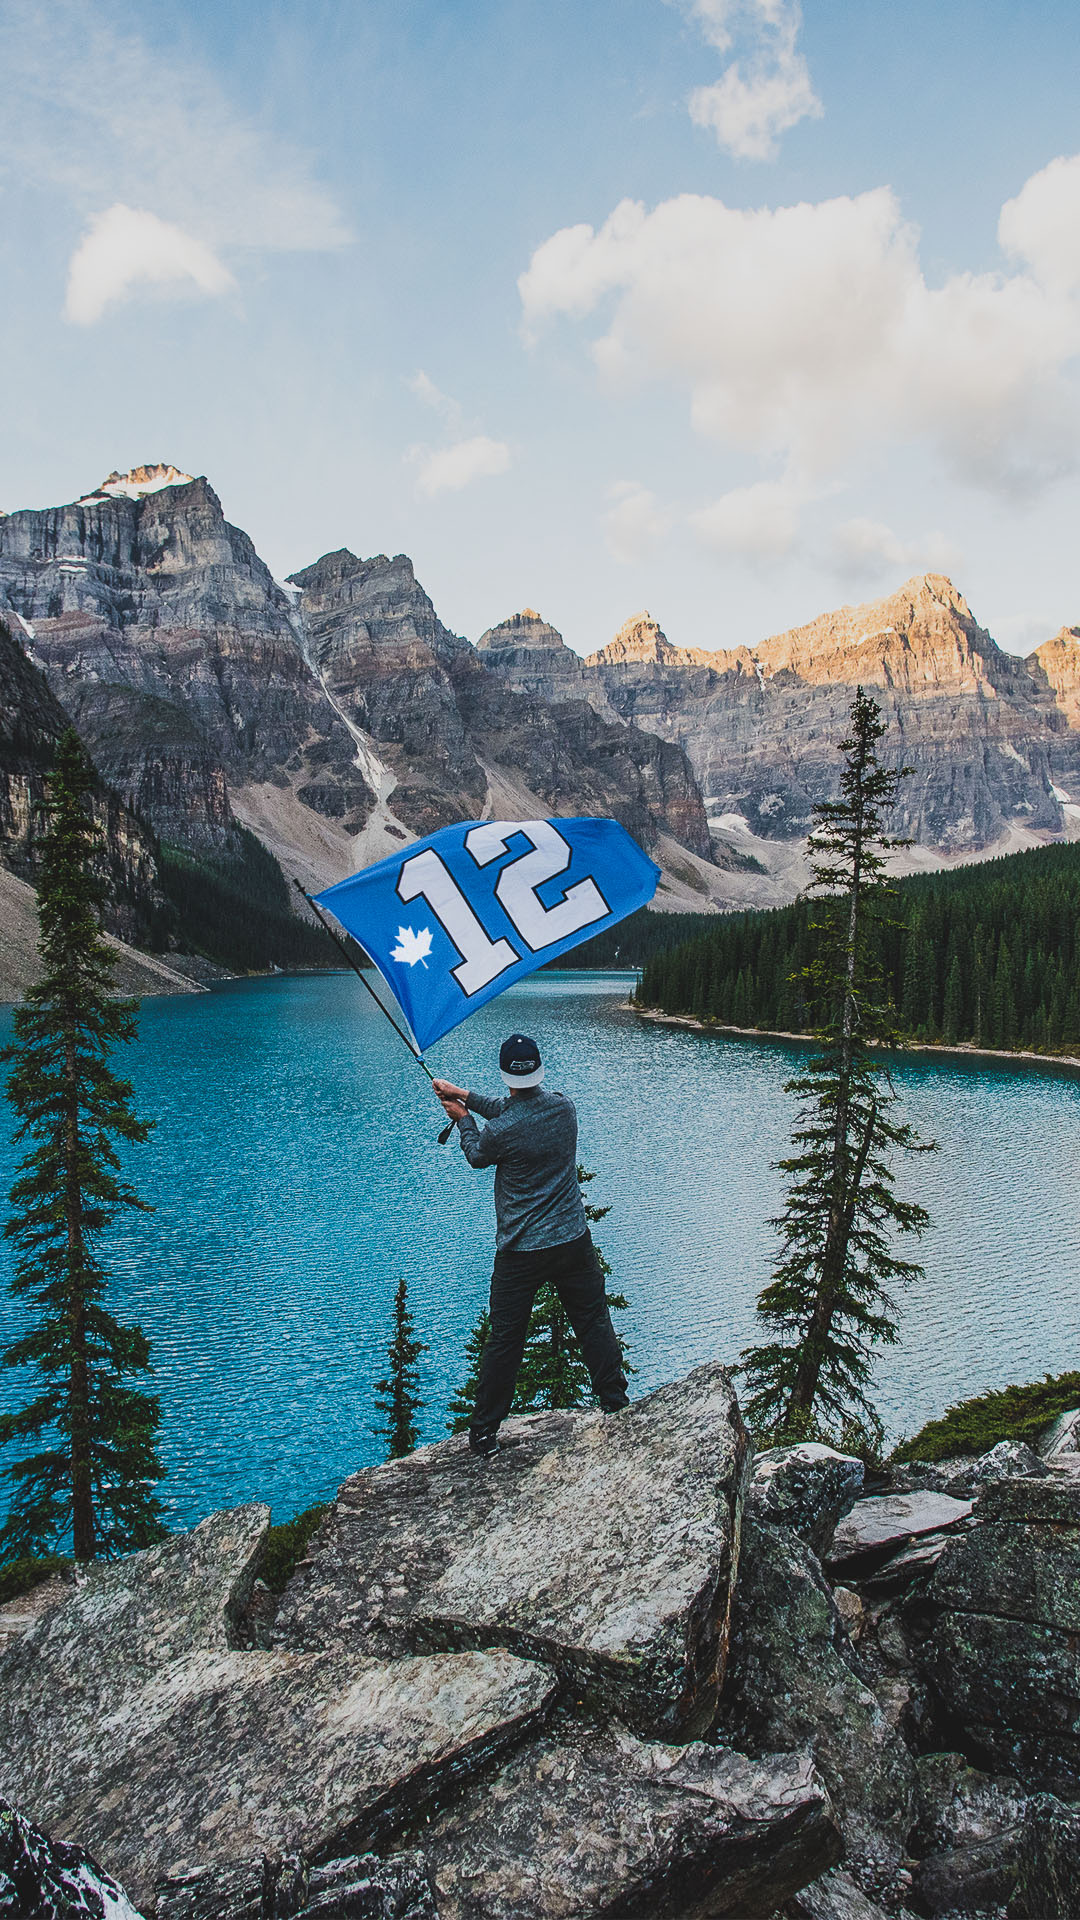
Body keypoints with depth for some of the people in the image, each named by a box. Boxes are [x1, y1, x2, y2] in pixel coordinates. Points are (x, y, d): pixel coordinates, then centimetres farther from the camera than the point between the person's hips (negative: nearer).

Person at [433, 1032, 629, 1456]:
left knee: (504, 1341, 7)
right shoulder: (563, 1106, -4)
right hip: (574, 1242, 4)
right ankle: (617, 1408, 26)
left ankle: (484, 1433, 17)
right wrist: (463, 1094, 18)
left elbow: (477, 1155, 5)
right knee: (594, 1327, 15)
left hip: (521, 1253, -4)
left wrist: (463, 1118, 22)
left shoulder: (502, 1131, -19)